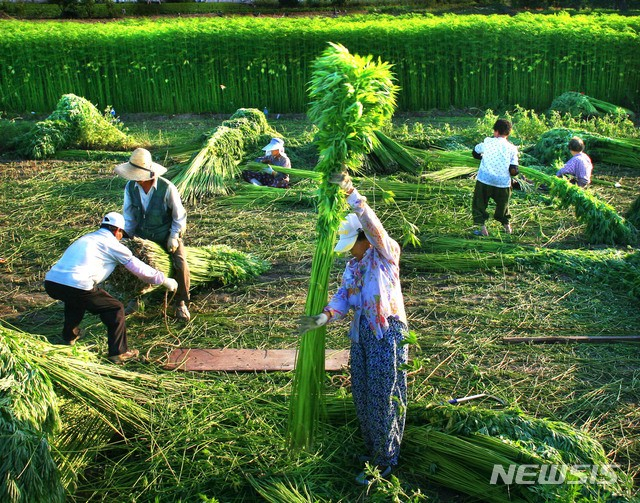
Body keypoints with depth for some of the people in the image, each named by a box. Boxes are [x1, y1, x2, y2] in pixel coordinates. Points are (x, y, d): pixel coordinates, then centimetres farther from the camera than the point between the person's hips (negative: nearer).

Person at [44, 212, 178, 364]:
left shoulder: (87, 237, 27)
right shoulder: (112, 244, 6)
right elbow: (139, 268, 11)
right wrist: (165, 280, 22)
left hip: (50, 283, 8)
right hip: (76, 287, -8)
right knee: (115, 309, 8)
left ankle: (69, 336, 48)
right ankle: (118, 352, 8)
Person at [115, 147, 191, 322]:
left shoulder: (167, 188, -26)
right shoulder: (130, 187, -15)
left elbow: (179, 215, -13)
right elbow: (128, 216, -3)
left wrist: (173, 237, -16)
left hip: (167, 234, -3)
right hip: (142, 235, 4)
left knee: (180, 264, -19)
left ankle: (181, 303, 3)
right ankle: (134, 298, 17)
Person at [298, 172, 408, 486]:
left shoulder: (386, 254, -10)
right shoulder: (353, 265, 11)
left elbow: (374, 227, -29)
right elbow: (343, 297, 0)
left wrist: (352, 194, -35)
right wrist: (325, 316, -20)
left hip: (387, 333, -8)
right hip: (361, 333, 8)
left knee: (382, 400, 2)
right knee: (362, 396, 16)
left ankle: (384, 463, 19)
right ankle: (372, 449, 36)